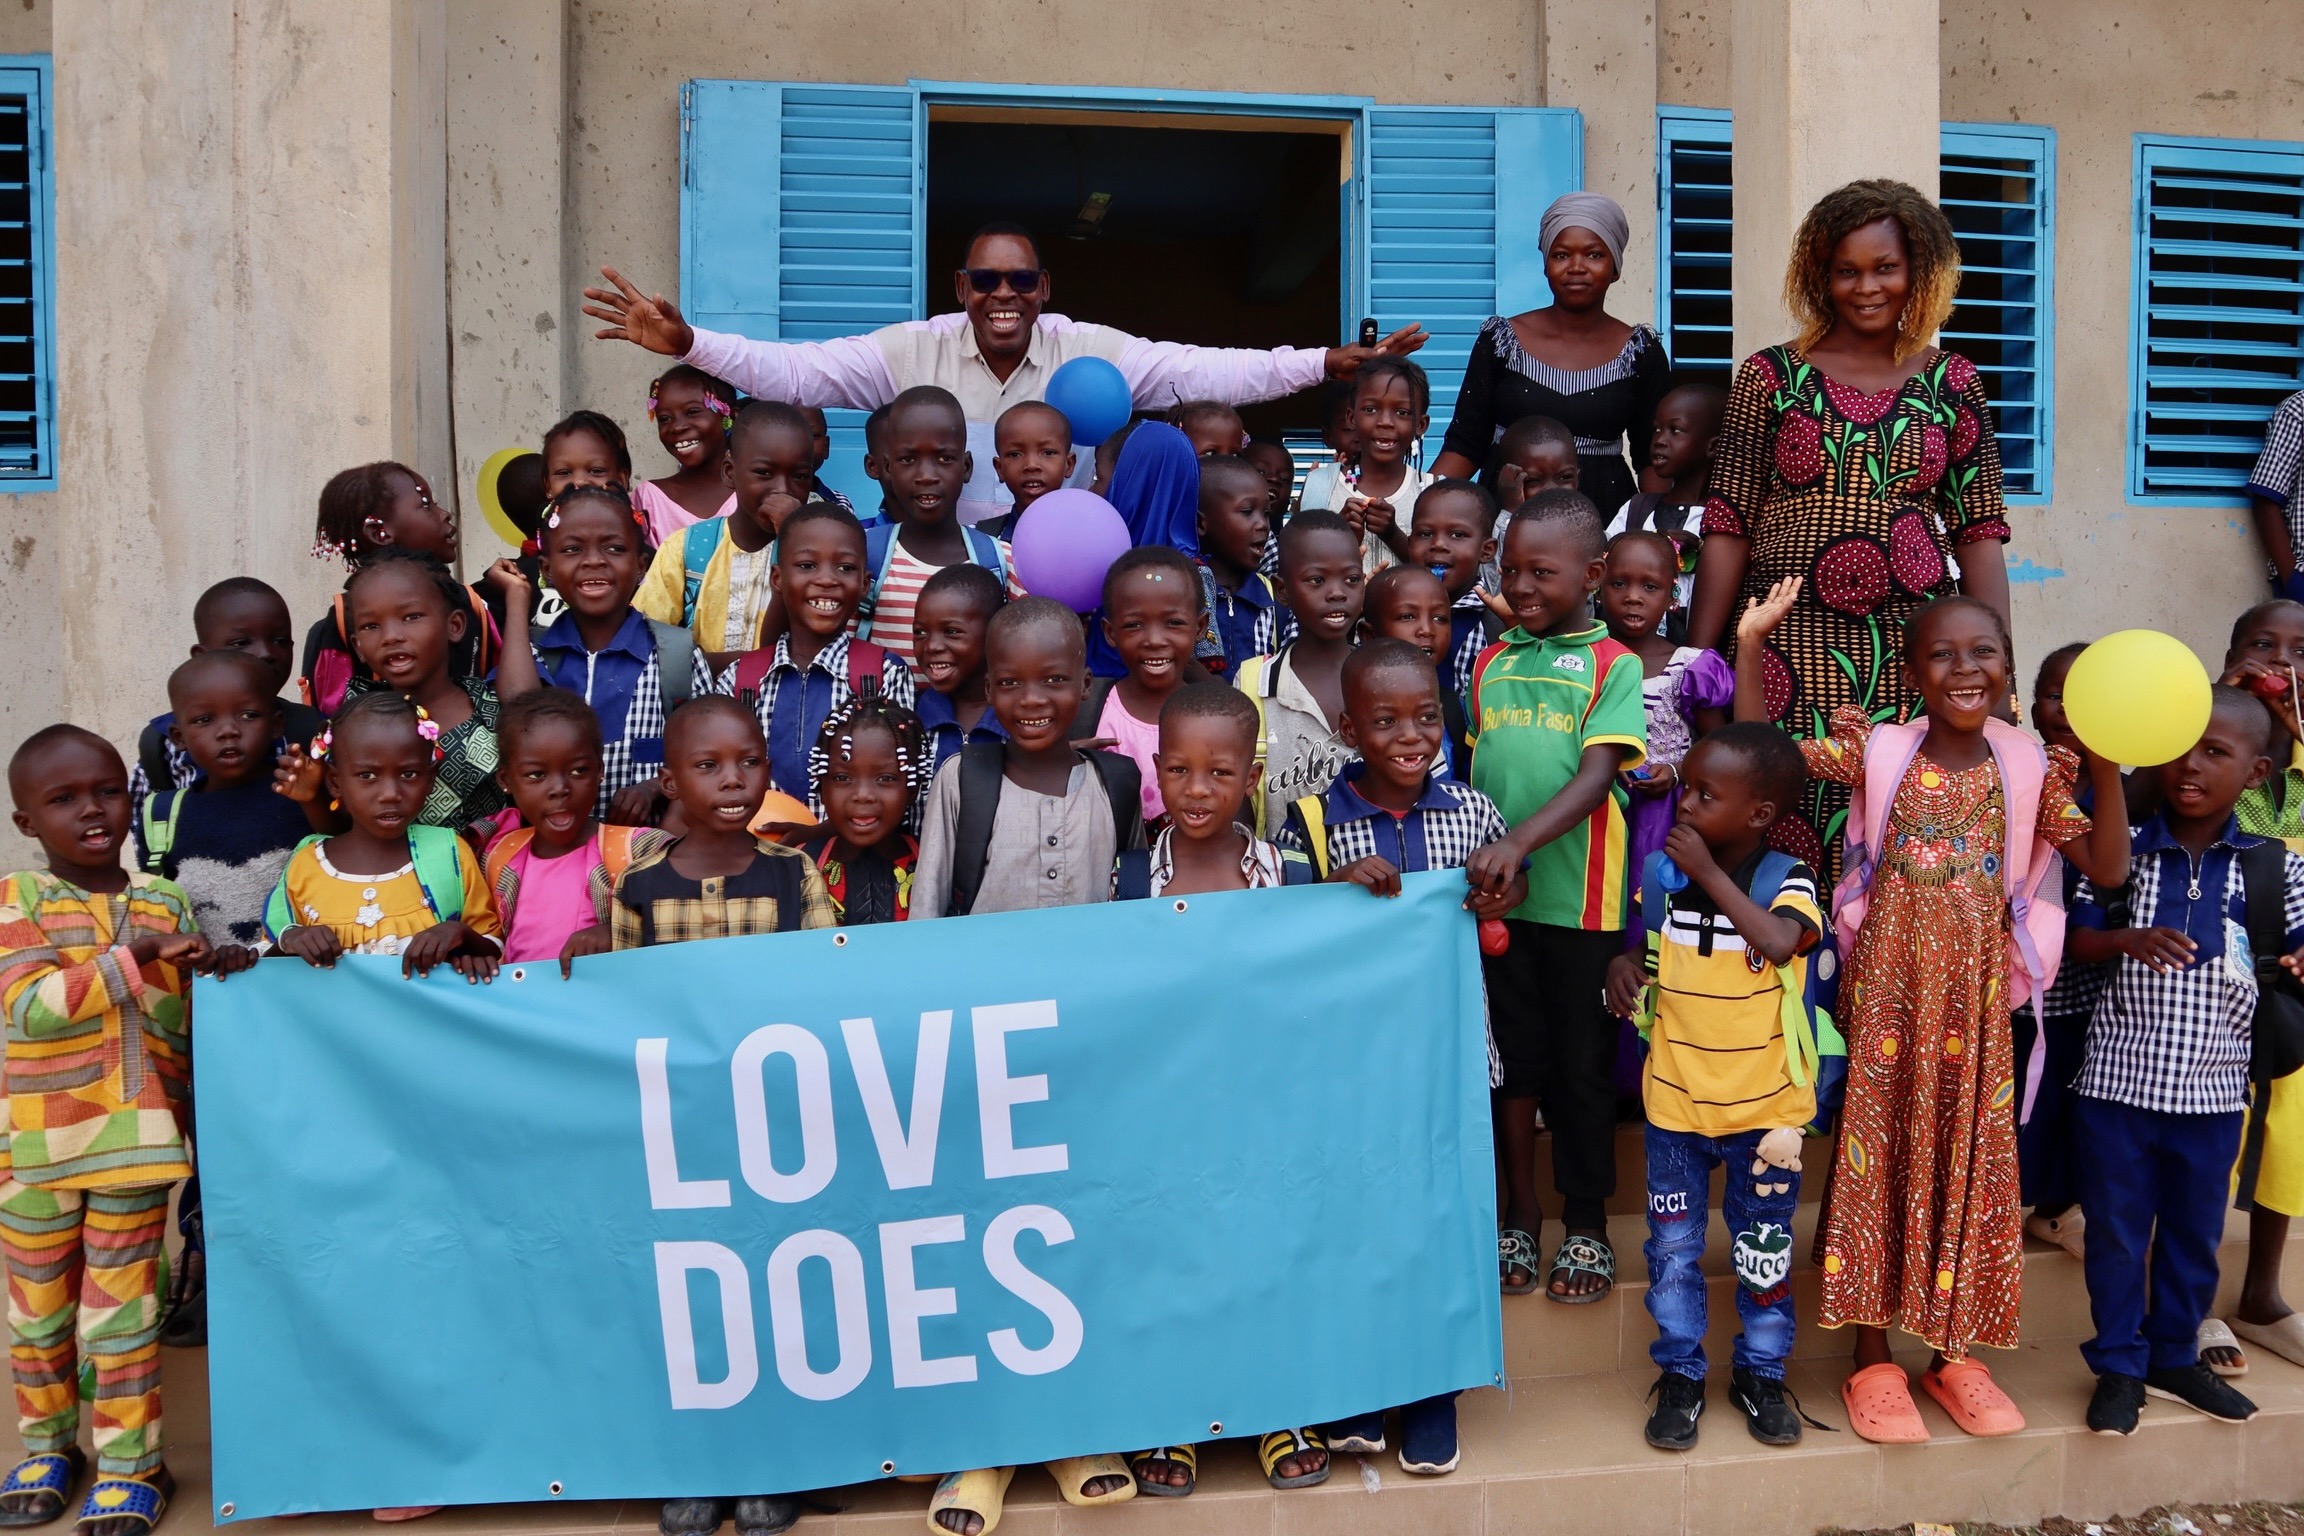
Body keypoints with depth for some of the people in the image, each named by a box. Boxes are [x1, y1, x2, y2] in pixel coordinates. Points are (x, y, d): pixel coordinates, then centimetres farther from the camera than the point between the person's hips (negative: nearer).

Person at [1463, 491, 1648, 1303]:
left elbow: (1596, 777, -16)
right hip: (1497, 895, 3)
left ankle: (1587, 1227, 24)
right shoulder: (1490, 663, 9)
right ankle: (1520, 1219, 26)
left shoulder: (1614, 665, -3)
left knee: (1582, 1066, 8)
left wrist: (1520, 842, -29)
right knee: (1515, 1058, 12)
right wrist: (1474, 858, 4)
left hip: (1581, 898, -3)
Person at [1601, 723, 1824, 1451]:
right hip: (1675, 1102, 2)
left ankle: (1761, 1374, 34)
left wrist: (1710, 872, -29)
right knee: (1673, 1251, 11)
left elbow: (1781, 941, -36)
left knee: (1764, 1252, 15)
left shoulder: (1788, 882, -14)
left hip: (1764, 1108, -2)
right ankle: (1680, 1376, 29)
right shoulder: (1661, 875, -5)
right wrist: (1623, 968, -12)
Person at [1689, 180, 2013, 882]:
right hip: (1790, 651, -1)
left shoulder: (1952, 382, 10)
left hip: (1914, 653, 2)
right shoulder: (1771, 376, 5)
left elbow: (1979, 531, 7)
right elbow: (1727, 528, 2)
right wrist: (1695, 660, -2)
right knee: (1788, 846, -4)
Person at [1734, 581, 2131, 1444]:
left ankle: (1953, 1353, 27)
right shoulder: (1878, 749, -4)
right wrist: (1751, 642, -12)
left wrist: (2108, 774, -12)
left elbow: (2106, 870, 0)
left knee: (1969, 1163, 10)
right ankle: (1873, 1361, 18)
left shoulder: (2030, 769, 1)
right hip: (1887, 988, -2)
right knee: (1877, 1155, 4)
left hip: (1975, 997, 2)